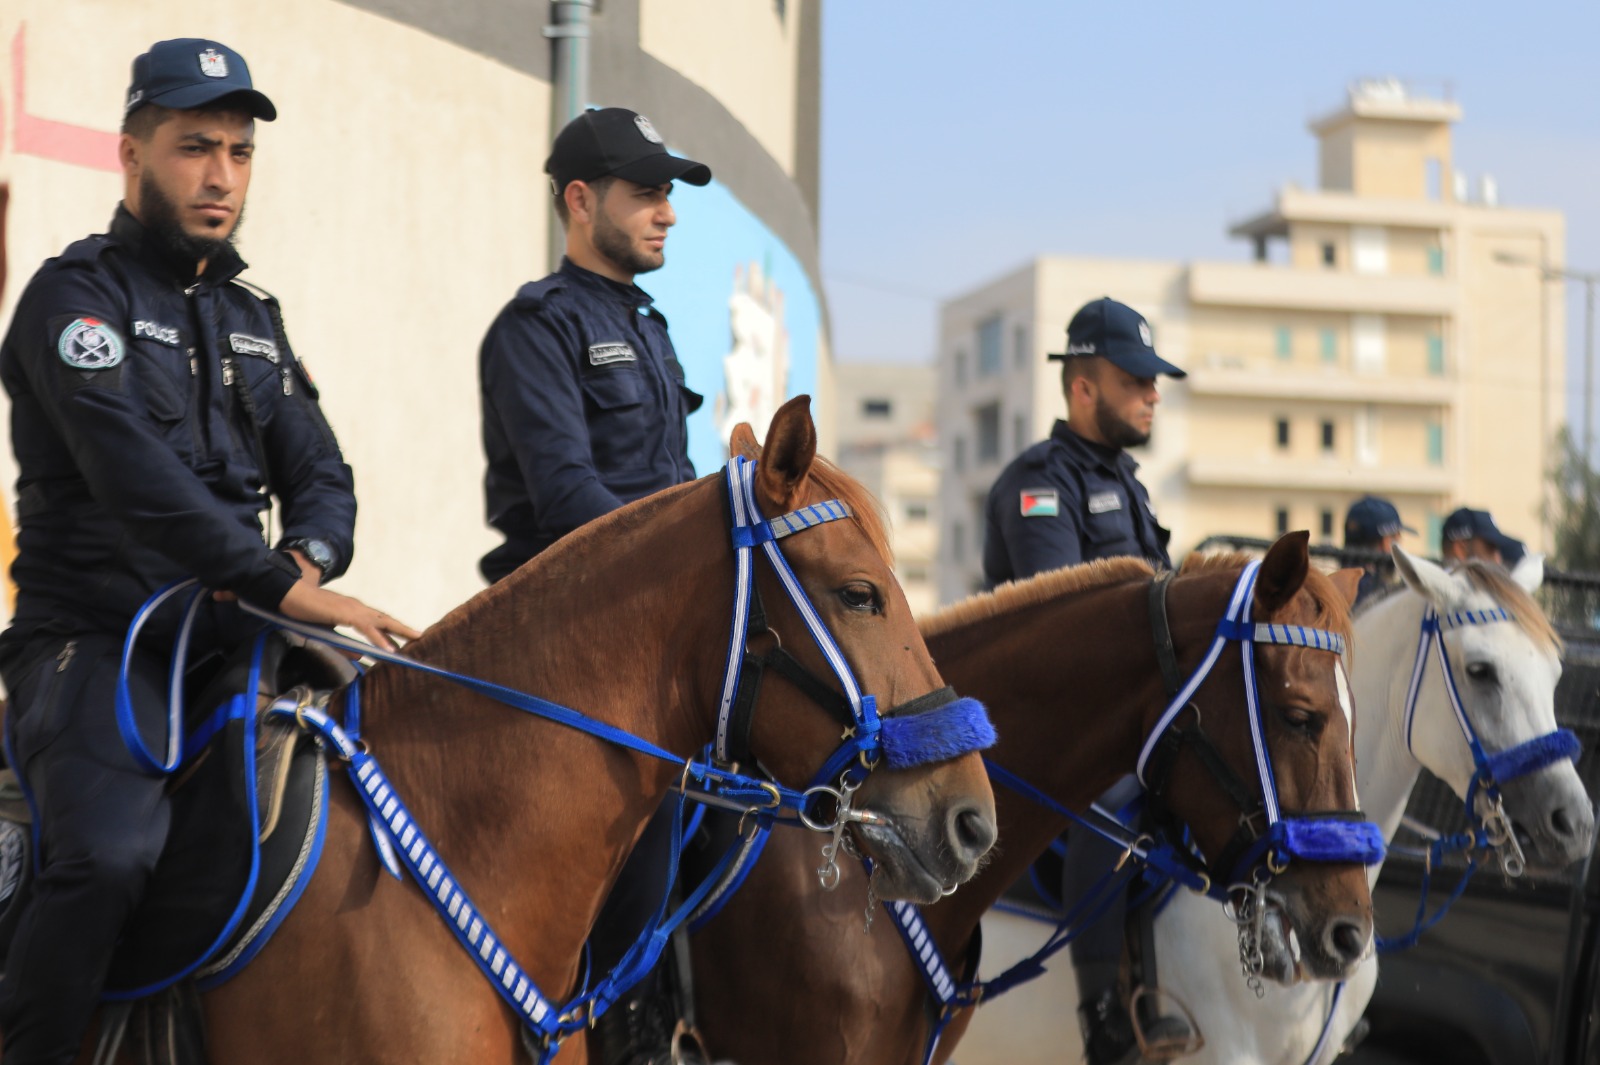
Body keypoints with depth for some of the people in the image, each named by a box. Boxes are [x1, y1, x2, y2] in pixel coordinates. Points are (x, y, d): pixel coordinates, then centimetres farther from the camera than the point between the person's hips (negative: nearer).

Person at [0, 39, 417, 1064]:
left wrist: (308, 557, -7)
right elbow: (131, 468, -20)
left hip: (231, 641, 7)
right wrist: (278, 586, -28)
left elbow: (321, 477, 18)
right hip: (97, 641, -7)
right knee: (109, 855, -32)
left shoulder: (252, 321, 19)